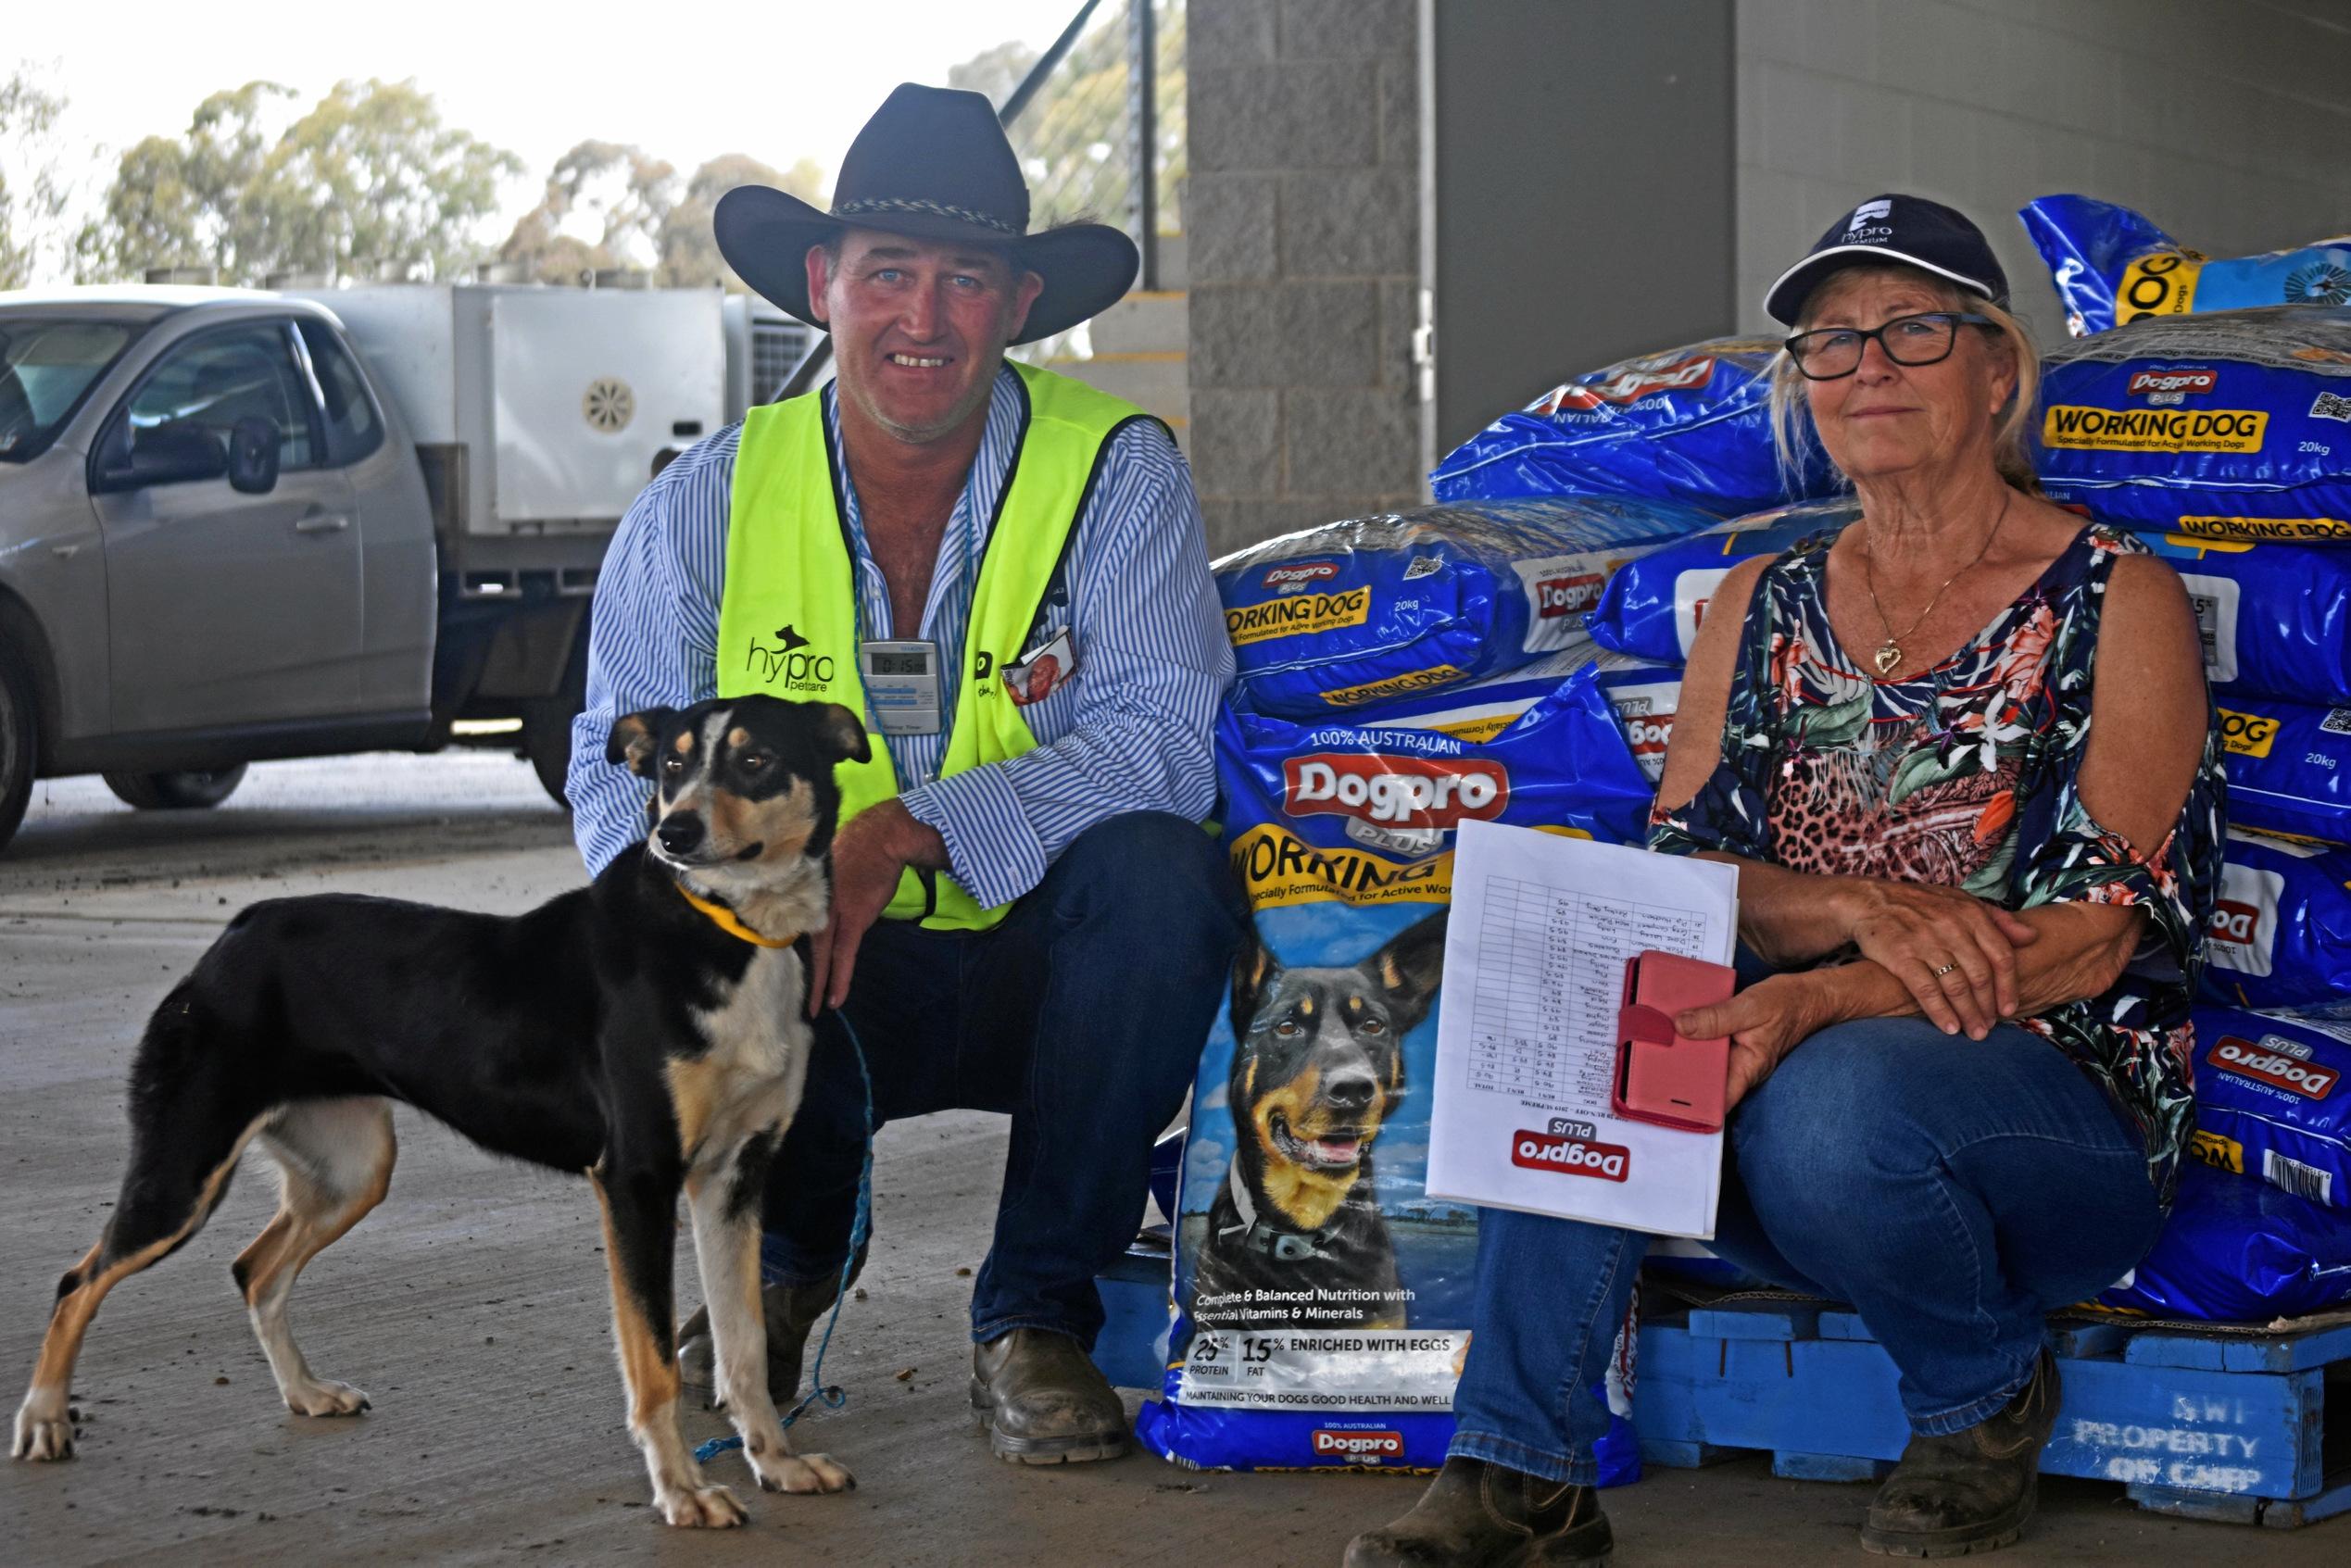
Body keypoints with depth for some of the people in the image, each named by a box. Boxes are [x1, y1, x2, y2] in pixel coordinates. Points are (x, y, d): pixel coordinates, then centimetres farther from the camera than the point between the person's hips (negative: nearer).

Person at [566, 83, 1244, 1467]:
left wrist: (910, 832, -34)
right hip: (814, 985, 1)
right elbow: (624, 765, -4)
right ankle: (788, 1252, 7)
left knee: (1162, 875, -32)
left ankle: (1036, 1314, -13)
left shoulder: (1116, 470, -9)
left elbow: (1167, 734, -21)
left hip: (1040, 965, -1)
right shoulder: (711, 501, -2)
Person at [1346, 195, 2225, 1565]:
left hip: (2065, 1099, -4)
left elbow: (2112, 926, -11)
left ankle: (1989, 1393, -4)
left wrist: (1821, 999, -25)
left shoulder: (2118, 602, -2)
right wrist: (1863, 908, -19)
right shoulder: (1764, 608, 13)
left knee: (1827, 1103, -36)